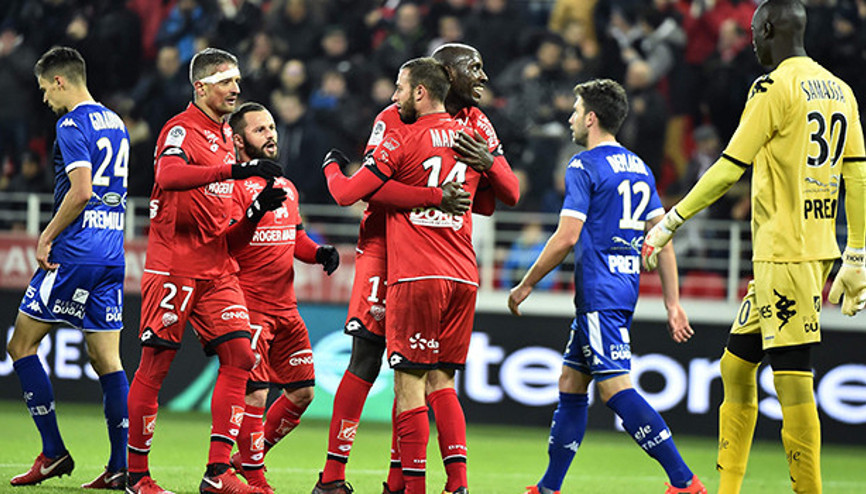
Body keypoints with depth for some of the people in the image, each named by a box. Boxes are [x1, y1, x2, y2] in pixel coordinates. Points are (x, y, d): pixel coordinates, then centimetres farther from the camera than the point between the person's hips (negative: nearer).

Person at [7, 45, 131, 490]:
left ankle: (54, 453, -2)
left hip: (74, 254, -8)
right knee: (106, 360, 6)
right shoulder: (115, 124, 17)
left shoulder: (72, 125, -10)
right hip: (112, 256, 8)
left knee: (21, 346, 2)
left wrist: (47, 237, -11)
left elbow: (81, 191, -20)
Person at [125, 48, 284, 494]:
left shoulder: (224, 135, 17)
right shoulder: (181, 130, -9)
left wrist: (256, 207, 4)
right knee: (155, 364, -3)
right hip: (174, 268, -8)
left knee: (239, 356, -3)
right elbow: (168, 176, -32)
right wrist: (237, 169, -40)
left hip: (217, 269, 8)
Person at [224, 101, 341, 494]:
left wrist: (319, 252, 8)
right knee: (255, 394, -12)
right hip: (248, 307, -8)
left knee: (301, 392, 9)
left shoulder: (287, 188, 17)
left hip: (285, 307, 8)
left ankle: (248, 458, 24)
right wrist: (254, 215, -36)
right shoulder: (233, 185, -9)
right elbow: (225, 240, -19)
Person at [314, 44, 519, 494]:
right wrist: (434, 196, -29)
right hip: (386, 249, -5)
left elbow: (510, 195, 6)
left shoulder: (475, 125, 10)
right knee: (366, 363, -6)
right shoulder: (396, 119, -8)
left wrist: (489, 161, -15)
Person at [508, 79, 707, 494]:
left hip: (599, 292, -9)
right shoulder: (638, 168, 16)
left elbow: (566, 237, -15)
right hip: (626, 289, 9)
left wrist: (525, 286, -5)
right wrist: (672, 304, 13)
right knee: (570, 383, 15)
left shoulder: (584, 167, -9)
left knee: (615, 388, -14)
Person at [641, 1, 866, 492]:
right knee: (737, 363, 15)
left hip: (786, 255, -9)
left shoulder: (775, 88, -10)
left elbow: (729, 169, -10)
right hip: (819, 247, 9)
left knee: (792, 378, -9)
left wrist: (671, 222, -3)